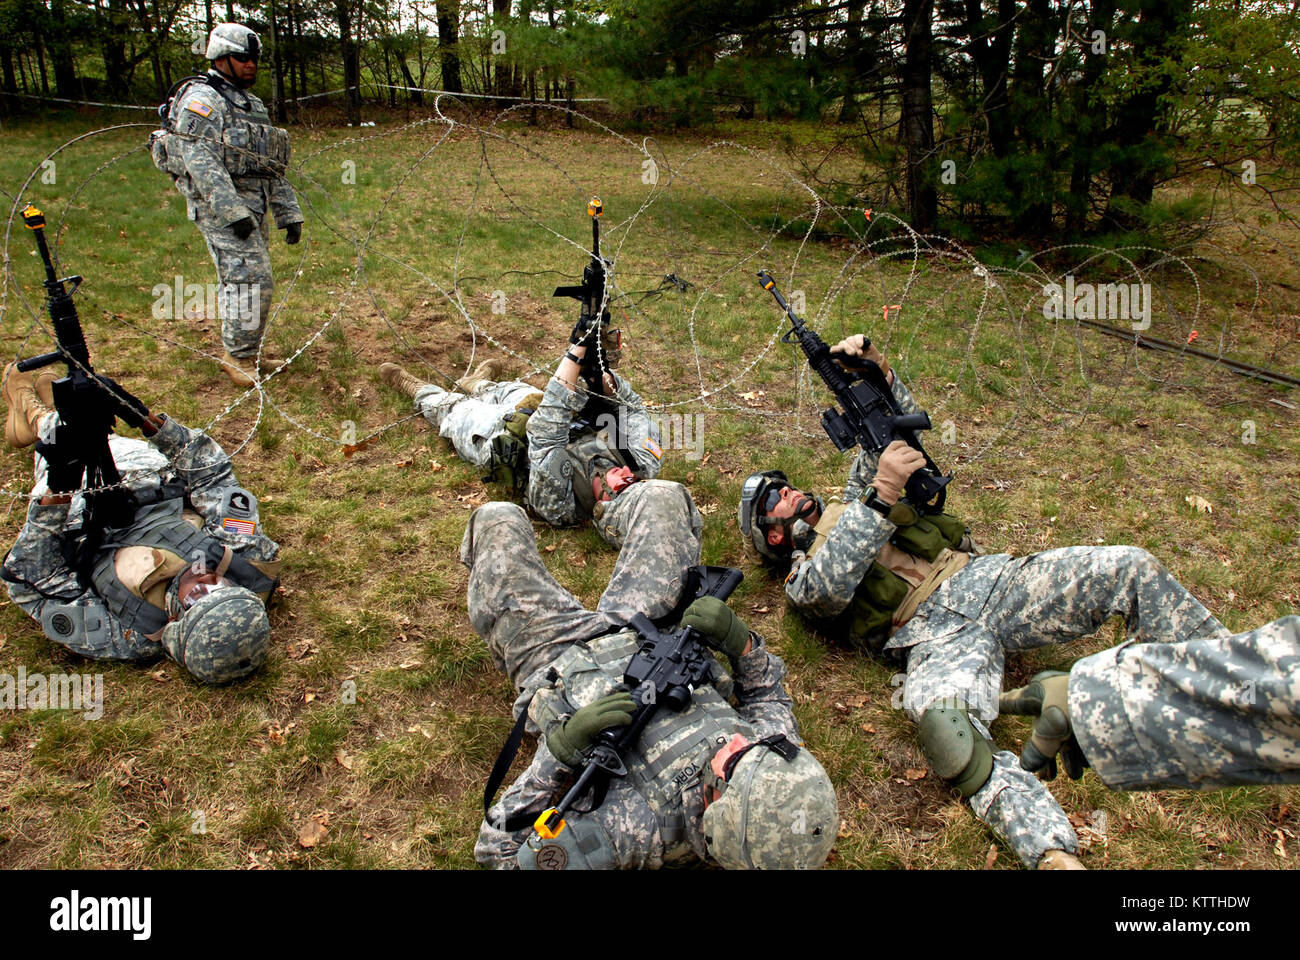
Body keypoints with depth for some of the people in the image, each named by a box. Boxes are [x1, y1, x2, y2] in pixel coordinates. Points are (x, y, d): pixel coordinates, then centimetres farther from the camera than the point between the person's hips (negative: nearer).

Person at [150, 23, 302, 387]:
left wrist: (289, 214, 16)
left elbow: (272, 168, 22)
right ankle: (239, 357, -8)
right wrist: (233, 211, -27)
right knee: (250, 277, -14)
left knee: (248, 277, 12)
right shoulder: (202, 99, -8)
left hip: (252, 206, 9)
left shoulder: (253, 105, 21)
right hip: (219, 206, -9)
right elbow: (199, 161, -19)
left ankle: (249, 347, 23)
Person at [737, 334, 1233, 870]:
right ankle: (1053, 852, -51)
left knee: (1129, 568, -11)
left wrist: (877, 373, 11)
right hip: (936, 634, -6)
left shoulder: (852, 506, 32)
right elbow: (828, 585, -14)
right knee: (943, 722, -41)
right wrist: (882, 494, -21)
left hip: (983, 576, 6)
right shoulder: (802, 580, 13)